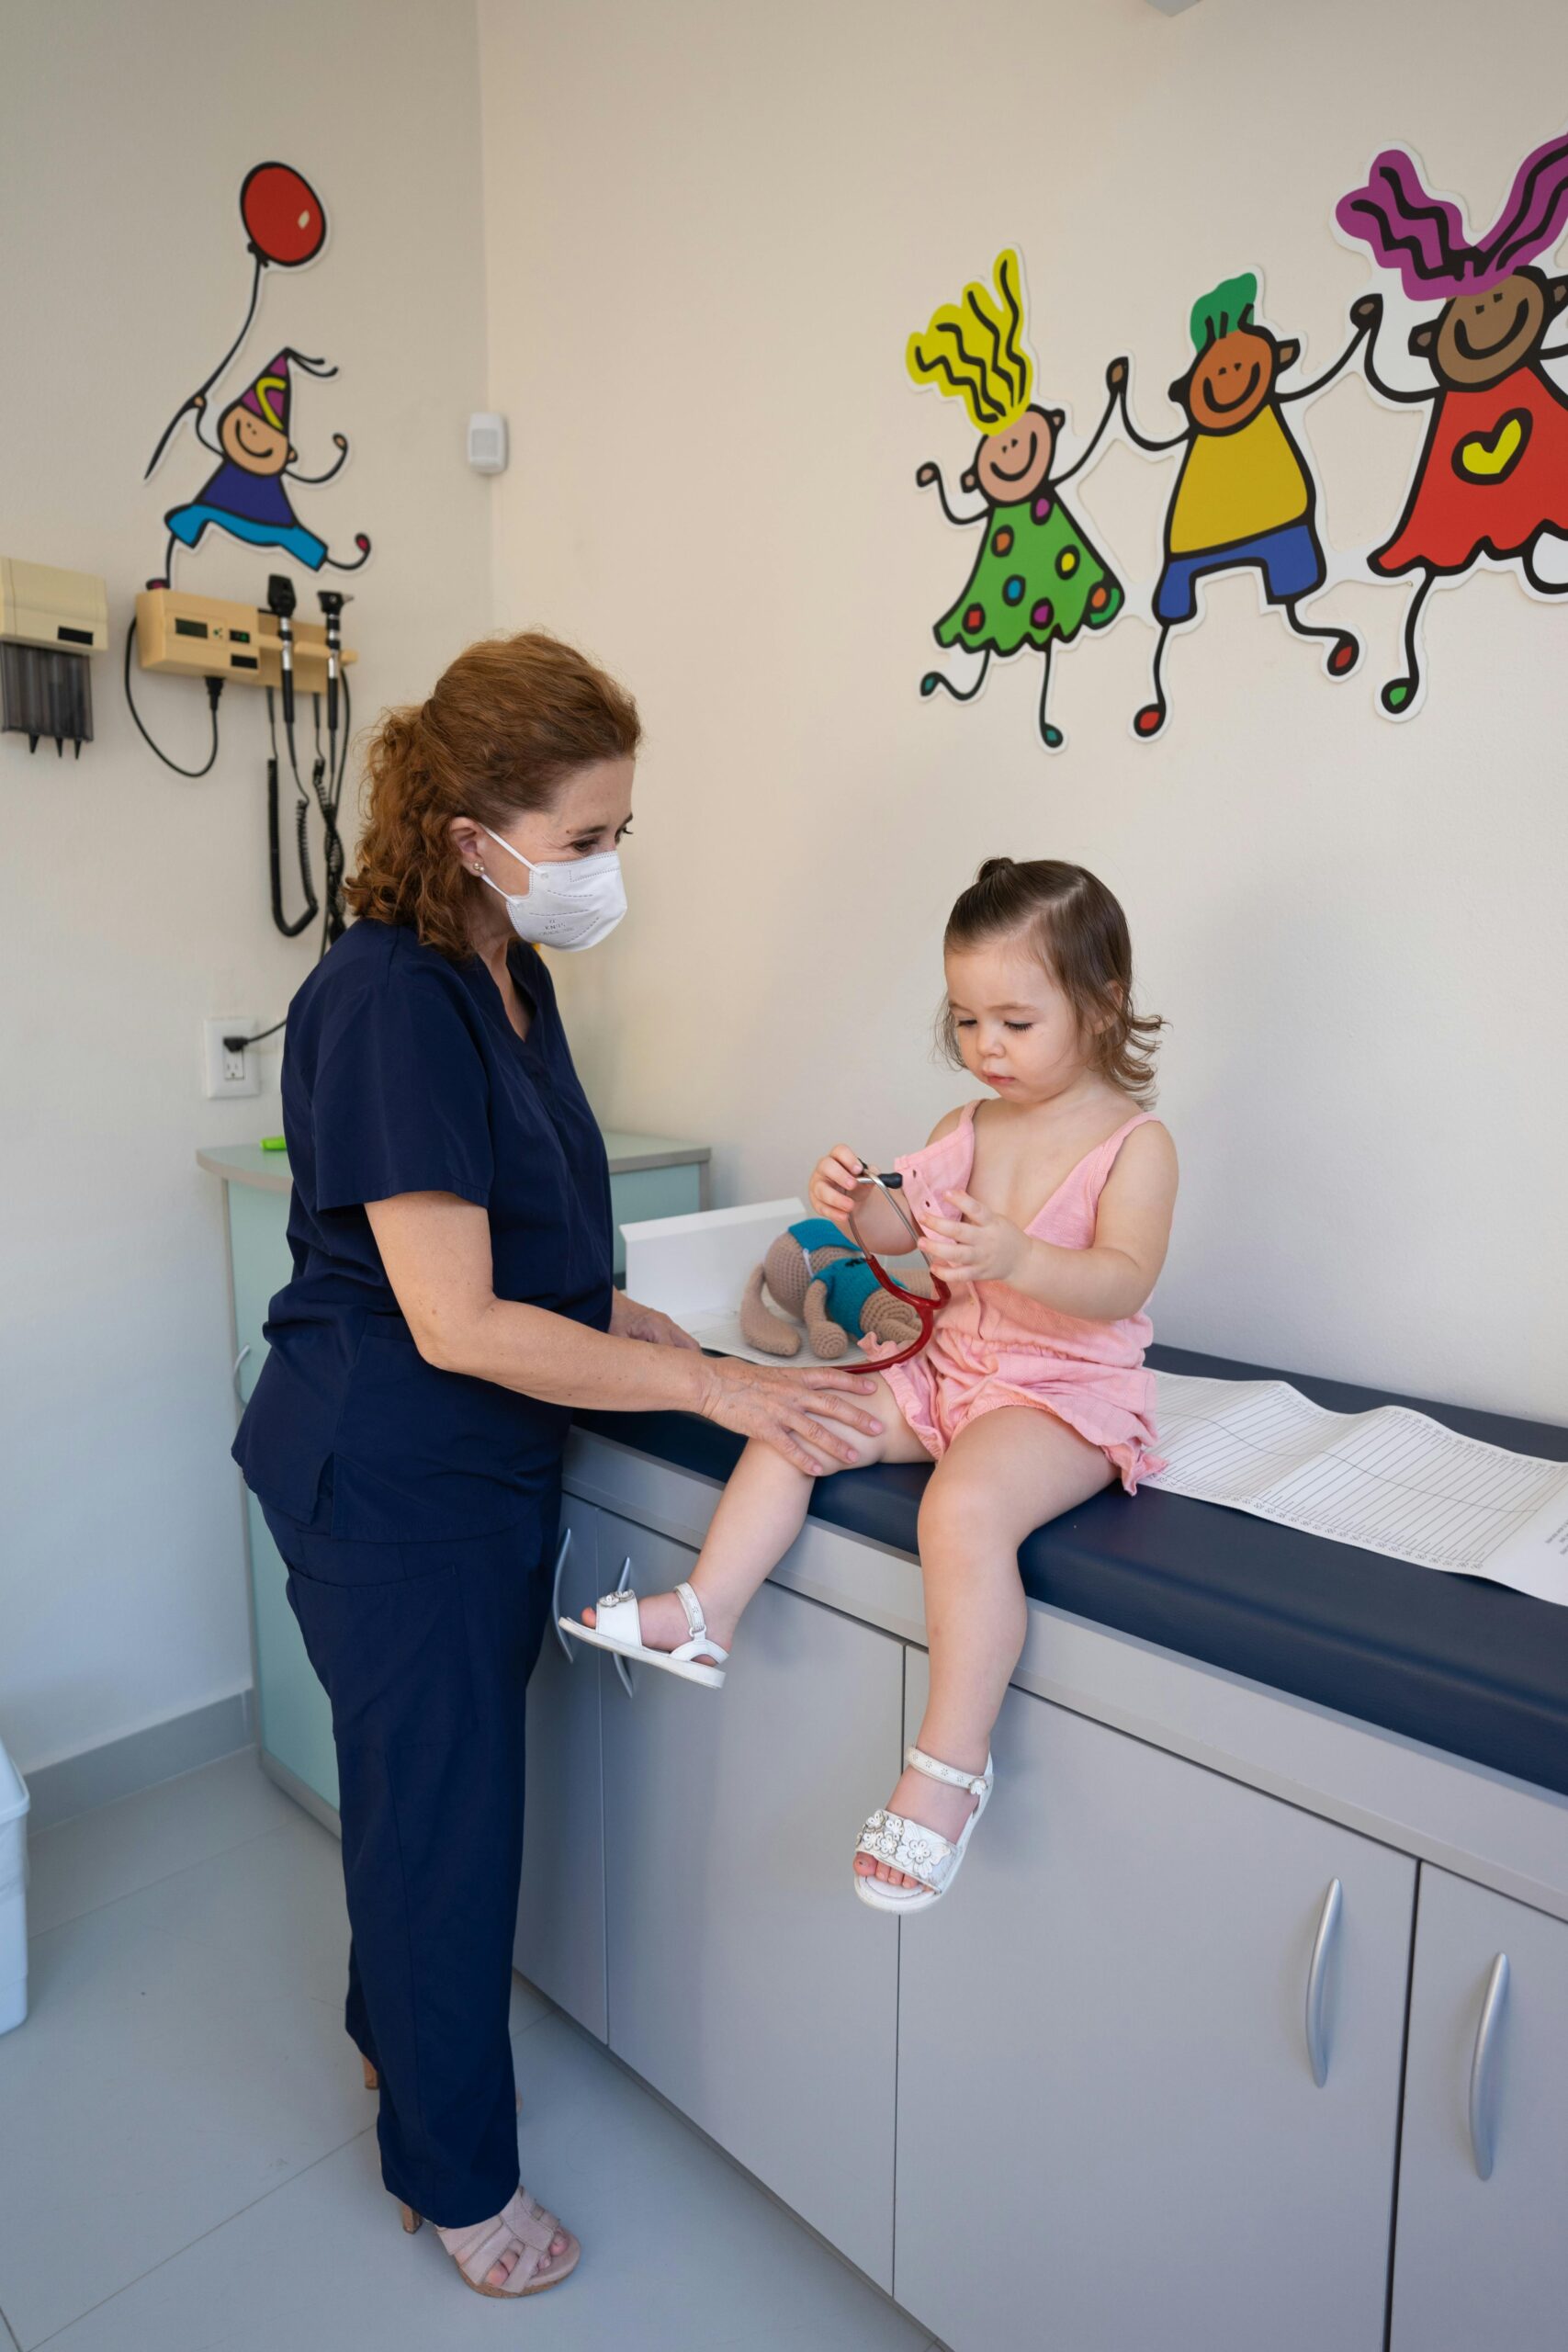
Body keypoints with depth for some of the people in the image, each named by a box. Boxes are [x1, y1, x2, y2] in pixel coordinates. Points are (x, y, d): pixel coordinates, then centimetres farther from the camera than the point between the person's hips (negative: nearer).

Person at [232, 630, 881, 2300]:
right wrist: (714, 1387, -24)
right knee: (441, 1803, 10)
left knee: (439, 1774, 25)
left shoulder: (509, 975, 5)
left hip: (488, 1466, 8)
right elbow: (454, 1321, -27)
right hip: (390, 1482, -8)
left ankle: (393, 2030, 53)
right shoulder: (387, 1001, -24)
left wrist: (622, 1317, 1)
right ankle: (455, 2178, 37)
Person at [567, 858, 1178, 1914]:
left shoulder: (1136, 1142, -9)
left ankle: (949, 1766, -20)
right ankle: (706, 1615, 2)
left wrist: (1014, 1257, -41)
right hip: (950, 1369, 7)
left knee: (965, 1505, -34)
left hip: (1069, 1392, -7)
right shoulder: (967, 1128, 10)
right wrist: (852, 1202, -20)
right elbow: (901, 1223, 4)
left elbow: (1123, 1282, -22)